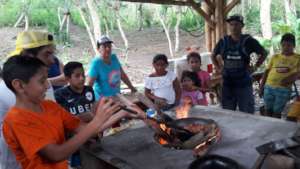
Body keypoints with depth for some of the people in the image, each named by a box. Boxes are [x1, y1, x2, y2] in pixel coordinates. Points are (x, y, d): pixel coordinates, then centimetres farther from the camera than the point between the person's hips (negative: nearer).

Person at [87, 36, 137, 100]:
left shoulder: (114, 58, 1)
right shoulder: (96, 63, -17)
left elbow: (122, 75, 11)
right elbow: (89, 84, -19)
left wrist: (131, 88, 14)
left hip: (117, 97, 6)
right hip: (103, 99, -6)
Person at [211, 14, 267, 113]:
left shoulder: (248, 40, -5)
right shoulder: (223, 41, 3)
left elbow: (263, 53, 6)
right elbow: (213, 56, 18)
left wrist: (255, 67, 0)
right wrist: (218, 68, 8)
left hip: (244, 83, -3)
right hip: (227, 84, 3)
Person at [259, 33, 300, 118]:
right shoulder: (275, 57, 10)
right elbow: (267, 71, 11)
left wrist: (288, 80, -19)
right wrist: (261, 86, 7)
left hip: (284, 90, -2)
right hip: (268, 87, 3)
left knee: (277, 112, 2)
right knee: (268, 111, 9)